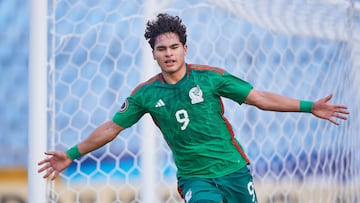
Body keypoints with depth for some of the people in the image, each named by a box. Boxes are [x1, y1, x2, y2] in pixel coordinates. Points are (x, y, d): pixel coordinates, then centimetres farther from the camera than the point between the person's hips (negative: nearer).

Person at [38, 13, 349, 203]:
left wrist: (309, 107, -3)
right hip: (194, 177, -1)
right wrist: (72, 154, 8)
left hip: (233, 170, 1)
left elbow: (259, 98, 0)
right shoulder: (145, 94, -1)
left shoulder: (210, 77, -4)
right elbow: (112, 127, 9)